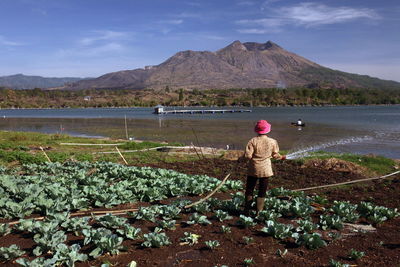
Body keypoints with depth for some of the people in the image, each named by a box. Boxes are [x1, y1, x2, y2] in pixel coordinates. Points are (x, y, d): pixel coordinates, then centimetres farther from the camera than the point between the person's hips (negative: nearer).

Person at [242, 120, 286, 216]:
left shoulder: (253, 141, -14)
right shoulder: (272, 142, -6)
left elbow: (247, 155, -16)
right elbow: (275, 155, 6)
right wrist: (281, 157, 26)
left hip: (253, 169, -1)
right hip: (265, 170, 1)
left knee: (249, 191, 14)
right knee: (262, 192, 12)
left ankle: (247, 211, 19)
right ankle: (258, 212, 10)